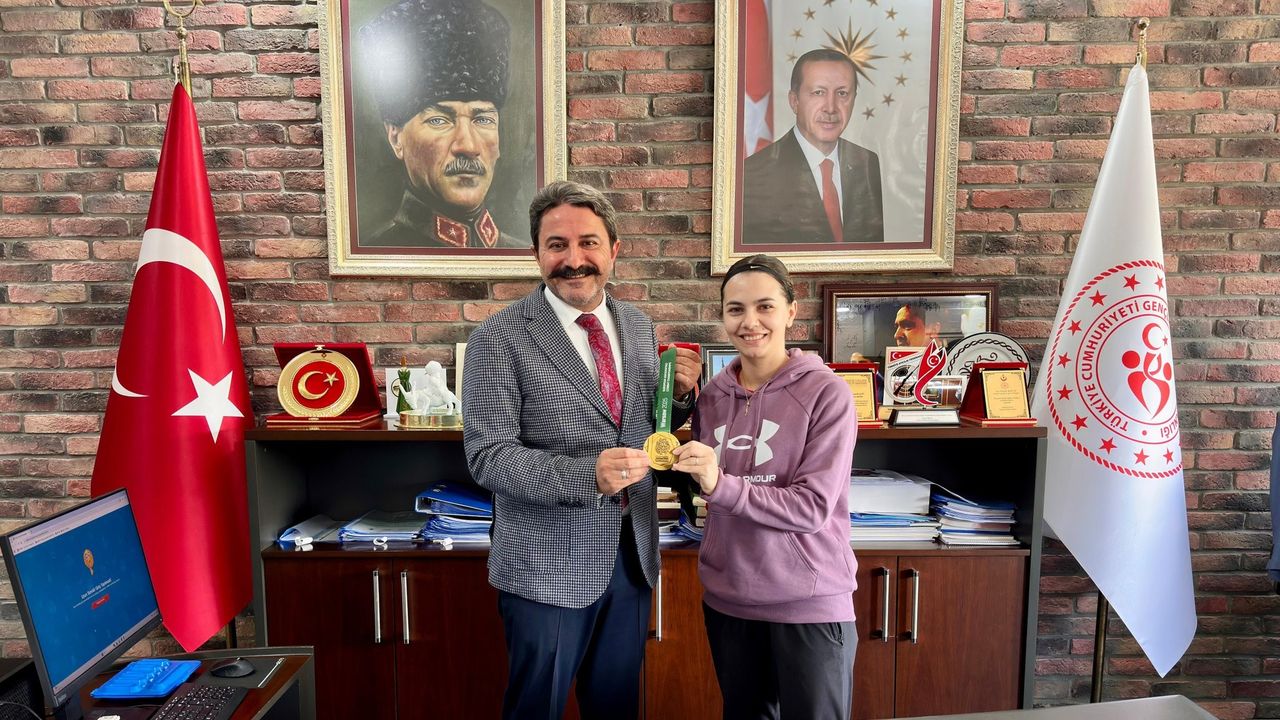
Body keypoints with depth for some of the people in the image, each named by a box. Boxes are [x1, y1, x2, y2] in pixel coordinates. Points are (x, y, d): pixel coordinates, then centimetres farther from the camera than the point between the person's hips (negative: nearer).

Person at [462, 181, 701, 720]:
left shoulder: (639, 326, 4)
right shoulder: (499, 338, -13)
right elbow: (487, 455, -17)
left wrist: (680, 393, -8)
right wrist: (587, 475, -31)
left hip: (633, 555, 5)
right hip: (547, 568, -5)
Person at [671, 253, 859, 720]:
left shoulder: (825, 392, -13)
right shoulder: (712, 395, 2)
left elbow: (813, 507, -18)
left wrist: (720, 485, -27)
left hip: (809, 602, -5)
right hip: (727, 598, 5)